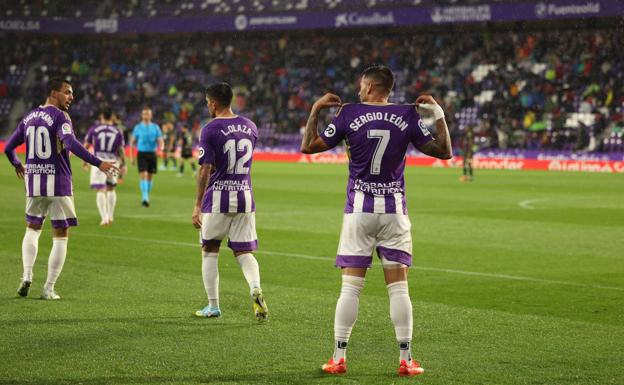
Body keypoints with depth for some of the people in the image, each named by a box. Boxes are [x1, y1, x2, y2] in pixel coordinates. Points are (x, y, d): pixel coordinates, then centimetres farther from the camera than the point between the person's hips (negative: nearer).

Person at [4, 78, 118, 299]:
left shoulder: (29, 117, 11)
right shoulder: (59, 116, -10)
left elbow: (8, 148, 17)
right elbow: (70, 143, -27)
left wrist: (17, 165, 37)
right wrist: (98, 163, -32)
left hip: (33, 181, 6)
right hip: (58, 183, -6)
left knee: (33, 228, 23)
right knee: (60, 235, 4)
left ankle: (27, 277, 7)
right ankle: (49, 288, 2)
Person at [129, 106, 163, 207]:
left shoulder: (155, 127, 6)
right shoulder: (138, 127, 3)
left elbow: (161, 141, 4)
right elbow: (132, 142, 7)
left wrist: (161, 147, -21)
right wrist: (131, 157, 1)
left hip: (152, 154, 2)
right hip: (142, 154, -2)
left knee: (150, 176, 9)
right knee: (143, 175, -15)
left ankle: (146, 197, 25)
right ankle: (145, 198, -20)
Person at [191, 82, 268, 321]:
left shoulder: (210, 130, -10)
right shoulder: (250, 127, 7)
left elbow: (205, 170, -14)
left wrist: (197, 205, -11)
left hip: (217, 198, -4)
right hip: (245, 197, 4)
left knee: (209, 251, 10)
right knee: (244, 252, 9)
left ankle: (213, 306, 12)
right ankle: (255, 288, -19)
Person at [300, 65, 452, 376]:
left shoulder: (348, 113, -3)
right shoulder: (407, 115, -1)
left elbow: (308, 147, 2)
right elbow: (444, 151, 4)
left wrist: (315, 110, 12)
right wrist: (438, 114, 13)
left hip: (358, 211, 0)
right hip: (395, 211, 1)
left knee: (350, 287, 3)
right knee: (398, 288, 3)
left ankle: (339, 358, 4)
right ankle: (406, 360, 4)